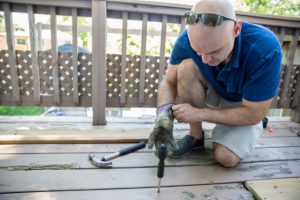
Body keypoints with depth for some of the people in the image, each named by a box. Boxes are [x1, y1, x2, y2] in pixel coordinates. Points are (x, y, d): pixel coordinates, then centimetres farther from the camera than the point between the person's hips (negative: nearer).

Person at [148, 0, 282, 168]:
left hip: (245, 107, -2)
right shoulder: (187, 40, -27)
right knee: (187, 67, -28)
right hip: (212, 93, 3)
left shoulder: (265, 49, -34)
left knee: (226, 157, -24)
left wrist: (198, 114, -31)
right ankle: (196, 136, -10)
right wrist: (164, 112, -34)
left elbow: (253, 114, -26)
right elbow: (169, 82, -14)